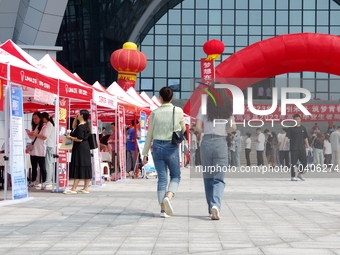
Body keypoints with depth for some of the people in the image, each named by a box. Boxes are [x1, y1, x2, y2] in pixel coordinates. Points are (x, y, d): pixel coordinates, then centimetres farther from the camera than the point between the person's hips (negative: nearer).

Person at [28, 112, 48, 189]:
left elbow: (45, 137, -16)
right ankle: (33, 182, 15)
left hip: (40, 150, -7)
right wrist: (29, 134, 1)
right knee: (34, 167, 10)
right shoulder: (34, 127, 16)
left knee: (42, 167, -2)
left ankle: (43, 183, 0)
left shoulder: (44, 127, -6)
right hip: (33, 150, 7)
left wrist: (36, 134, -25)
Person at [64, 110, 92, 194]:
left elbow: (79, 139, -23)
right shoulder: (85, 124, 13)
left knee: (78, 168, -8)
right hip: (85, 148, 10)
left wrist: (70, 137, -10)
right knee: (86, 167, 8)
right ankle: (85, 188, 12)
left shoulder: (80, 127, -18)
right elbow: (74, 127, 29)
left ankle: (73, 189, -5)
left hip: (80, 149, -10)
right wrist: (75, 118, 18)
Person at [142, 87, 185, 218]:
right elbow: (183, 129, 11)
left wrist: (145, 154, 9)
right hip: (171, 147, -2)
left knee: (162, 178, 8)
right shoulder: (178, 111, -4)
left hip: (157, 146, 2)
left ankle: (163, 209, 3)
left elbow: (149, 135, 3)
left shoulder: (154, 113, 0)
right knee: (175, 176, 14)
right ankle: (169, 197, -14)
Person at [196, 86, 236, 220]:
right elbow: (233, 128, -1)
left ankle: (211, 208, 17)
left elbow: (198, 127, -3)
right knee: (219, 179, -1)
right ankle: (216, 205, -24)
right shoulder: (228, 109, 3)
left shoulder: (205, 108, 1)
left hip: (206, 142, 0)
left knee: (208, 178, 13)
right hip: (221, 143, 0)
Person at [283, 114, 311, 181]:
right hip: (294, 148, -5)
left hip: (302, 148, 5)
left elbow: (305, 137, 18)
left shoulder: (303, 128, 11)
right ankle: (292, 176, 5)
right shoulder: (291, 128, -3)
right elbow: (287, 136, -11)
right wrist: (284, 145, -23)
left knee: (304, 162, 4)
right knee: (293, 163, -2)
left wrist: (307, 145, 14)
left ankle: (300, 174, 21)